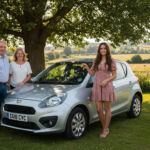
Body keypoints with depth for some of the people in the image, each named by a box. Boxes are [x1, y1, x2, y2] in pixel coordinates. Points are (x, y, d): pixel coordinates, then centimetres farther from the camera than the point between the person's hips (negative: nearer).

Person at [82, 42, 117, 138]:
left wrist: (106, 80, -16)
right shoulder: (96, 61, 11)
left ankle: (105, 130, 16)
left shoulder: (111, 61, 1)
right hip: (97, 86, 3)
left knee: (107, 109, 4)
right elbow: (92, 74, 12)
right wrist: (87, 68, -5)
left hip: (107, 86, -3)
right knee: (99, 109, 2)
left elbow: (114, 75, 0)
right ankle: (106, 128, 20)